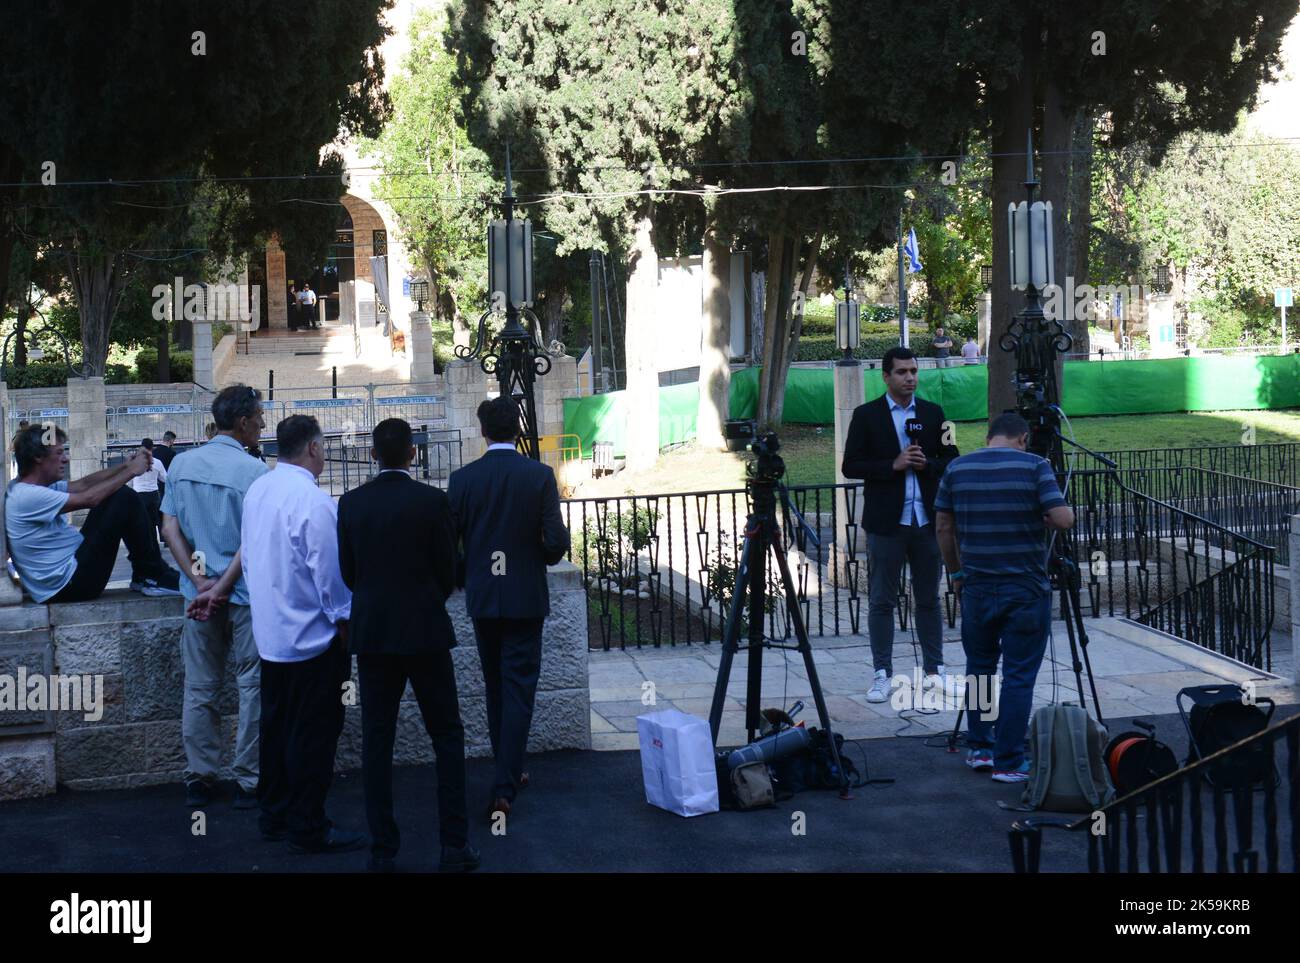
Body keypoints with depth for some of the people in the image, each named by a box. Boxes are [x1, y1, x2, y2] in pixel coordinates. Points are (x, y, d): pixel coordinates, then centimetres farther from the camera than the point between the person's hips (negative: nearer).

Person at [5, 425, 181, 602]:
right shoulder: (28, 496, -21)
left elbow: (83, 484, 11)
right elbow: (89, 498, -21)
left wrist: (124, 466, 1)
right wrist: (131, 470, -10)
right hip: (68, 586, -11)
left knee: (117, 494, 13)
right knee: (125, 499, -12)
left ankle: (143, 576, 15)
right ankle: (154, 578, 0)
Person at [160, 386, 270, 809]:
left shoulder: (181, 464, 4)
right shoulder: (253, 470, -13)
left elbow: (170, 529, 1)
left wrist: (198, 579, -4)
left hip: (198, 594, 5)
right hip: (246, 593, -5)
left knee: (200, 689, 12)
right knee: (252, 687, 5)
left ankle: (198, 779, 17)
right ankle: (249, 781, 8)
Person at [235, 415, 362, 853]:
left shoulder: (257, 491, 3)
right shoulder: (313, 501, -22)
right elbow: (329, 571, -19)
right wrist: (345, 623, -8)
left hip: (270, 632, 8)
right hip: (313, 636, -8)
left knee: (276, 724, 17)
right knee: (313, 734, 0)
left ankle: (274, 816, 27)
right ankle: (308, 829, 7)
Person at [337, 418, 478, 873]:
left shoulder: (350, 503, -1)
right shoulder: (433, 501, -9)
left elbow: (348, 572, 4)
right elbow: (448, 571, -4)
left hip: (371, 633, 3)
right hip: (424, 631, -3)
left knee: (376, 739, 8)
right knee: (447, 737, 8)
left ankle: (382, 848, 10)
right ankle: (454, 844, 5)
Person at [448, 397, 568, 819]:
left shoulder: (462, 479, -5)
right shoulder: (539, 475, -10)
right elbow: (556, 540, -12)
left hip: (481, 598, 2)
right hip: (525, 598, -2)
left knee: (495, 687, 17)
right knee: (518, 689, 1)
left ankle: (509, 772, 26)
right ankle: (504, 787, -6)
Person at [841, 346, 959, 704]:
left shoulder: (932, 413, 9)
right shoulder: (866, 415, 0)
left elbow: (951, 460, 10)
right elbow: (850, 466, -4)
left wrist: (927, 464, -10)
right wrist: (893, 465, -15)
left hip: (927, 519, 3)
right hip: (886, 522, -2)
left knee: (929, 598, 9)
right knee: (882, 601, 2)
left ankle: (934, 669, 17)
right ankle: (883, 674, 8)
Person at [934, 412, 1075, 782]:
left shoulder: (957, 469, 4)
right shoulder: (1034, 466, -7)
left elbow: (944, 527, 8)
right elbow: (1062, 519, -13)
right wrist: (1065, 511, 10)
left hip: (977, 587, 4)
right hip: (1026, 589, -3)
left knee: (978, 668, 19)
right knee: (1019, 677, 1)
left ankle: (979, 749, 24)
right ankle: (1009, 762, 2)